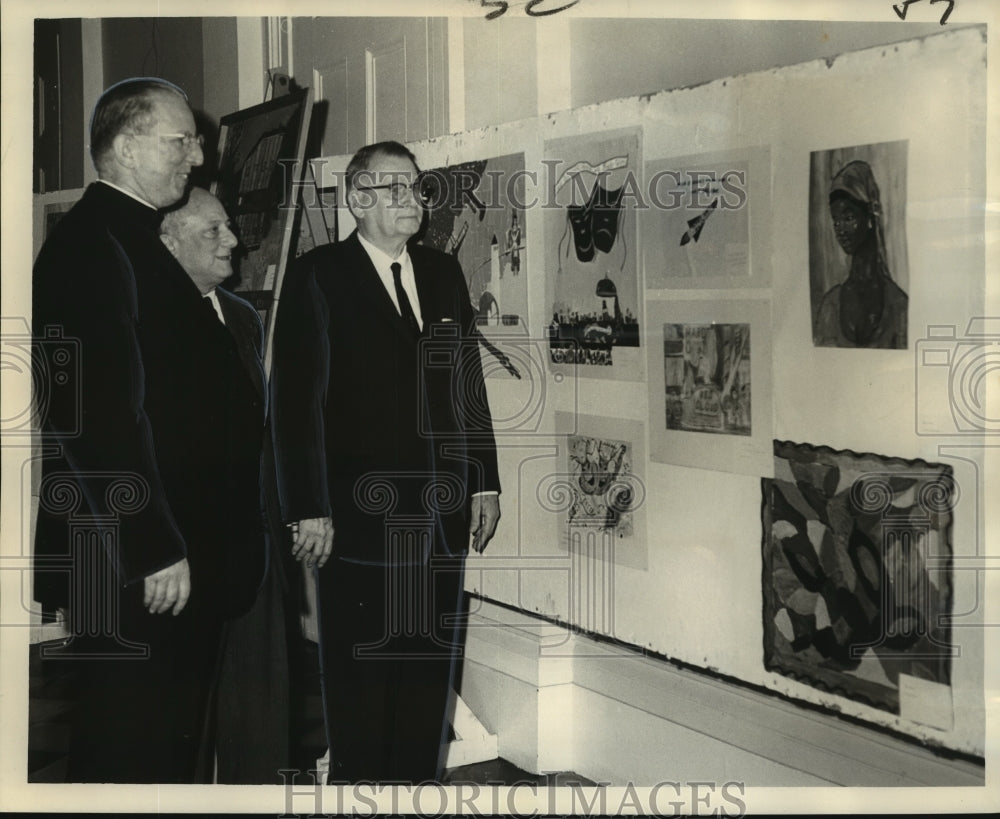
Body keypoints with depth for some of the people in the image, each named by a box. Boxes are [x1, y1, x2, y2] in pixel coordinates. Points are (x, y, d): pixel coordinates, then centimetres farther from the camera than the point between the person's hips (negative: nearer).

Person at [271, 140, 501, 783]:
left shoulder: (444, 273, 13)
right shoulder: (318, 277, -4)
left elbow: (470, 384, 15)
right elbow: (298, 399, -9)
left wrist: (485, 483, 10)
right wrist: (309, 509, -14)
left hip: (442, 514, 5)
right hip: (356, 514, -5)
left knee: (430, 675, 13)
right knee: (359, 678, 5)